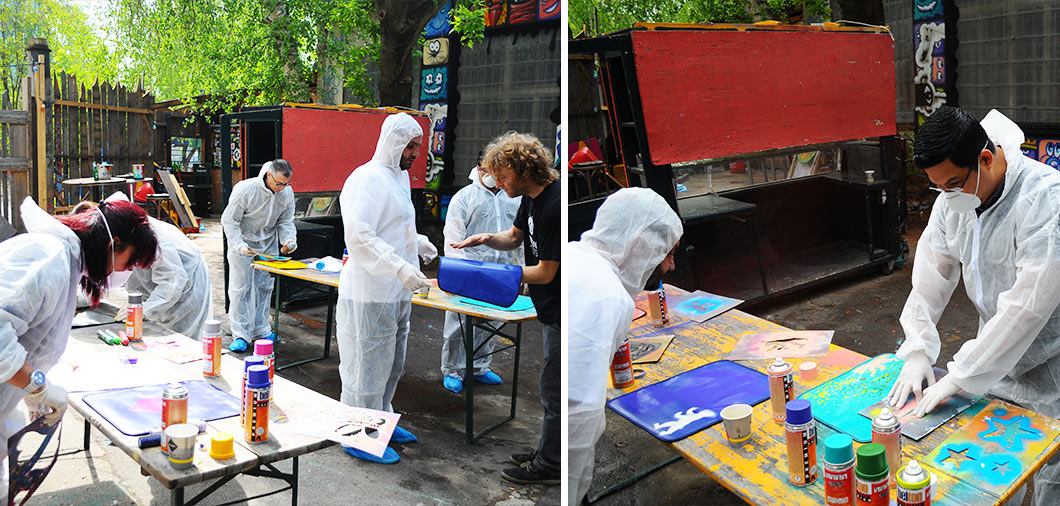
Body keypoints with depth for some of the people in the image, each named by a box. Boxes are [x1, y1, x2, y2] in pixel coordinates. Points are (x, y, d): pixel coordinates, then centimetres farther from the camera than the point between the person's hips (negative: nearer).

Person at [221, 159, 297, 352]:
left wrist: (289, 239, -18)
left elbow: (285, 222, 2)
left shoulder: (287, 193, -11)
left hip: (268, 244, 4)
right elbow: (229, 221, -17)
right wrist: (239, 245, -29)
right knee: (241, 288, -2)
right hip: (243, 241, -4)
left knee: (264, 287, 9)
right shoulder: (245, 189, -25)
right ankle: (240, 334, 5)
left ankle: (261, 330, 21)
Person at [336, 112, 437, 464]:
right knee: (368, 366, 1)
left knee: (391, 364, 21)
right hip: (369, 294, -10)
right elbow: (359, 236, -27)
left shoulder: (399, 177, 15)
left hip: (396, 293, 10)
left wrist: (416, 241, 16)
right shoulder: (368, 178, -17)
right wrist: (401, 268, -31)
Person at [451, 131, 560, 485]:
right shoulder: (532, 196, 4)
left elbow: (546, 272, -23)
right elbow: (514, 237, 20)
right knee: (552, 388, 21)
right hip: (554, 310, 10)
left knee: (555, 390, 3)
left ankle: (548, 466, 18)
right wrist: (486, 239, -1)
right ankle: (549, 452, 36)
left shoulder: (554, 206, -27)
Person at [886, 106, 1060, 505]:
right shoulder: (952, 198, -5)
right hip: (994, 357, 6)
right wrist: (917, 352, -11)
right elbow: (931, 276, -1)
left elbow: (1027, 305, -32)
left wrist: (957, 378, -28)